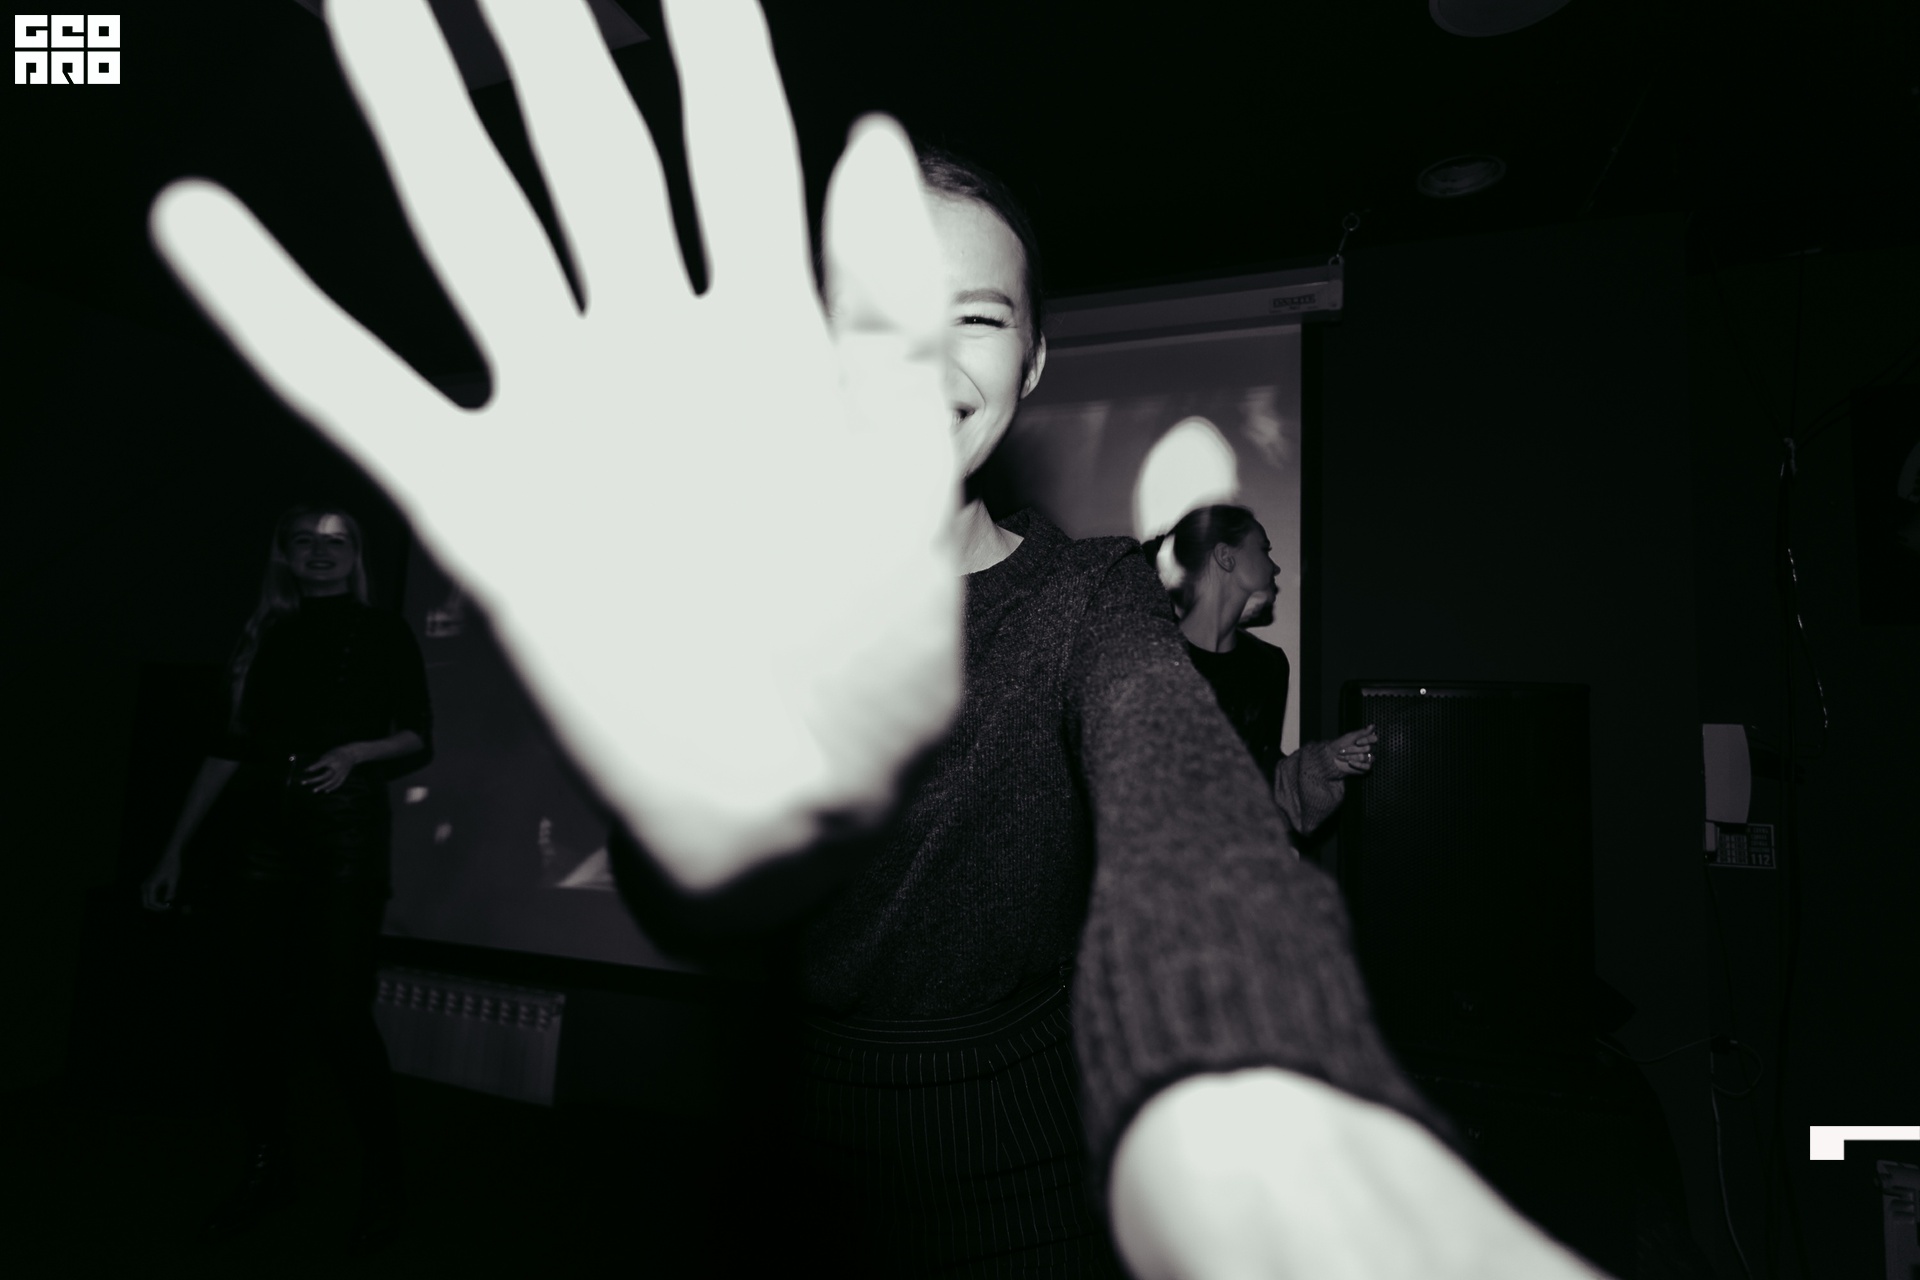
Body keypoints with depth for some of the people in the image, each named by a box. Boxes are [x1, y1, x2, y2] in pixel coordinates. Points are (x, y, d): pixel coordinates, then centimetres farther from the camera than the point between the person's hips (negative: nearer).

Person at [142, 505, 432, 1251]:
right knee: (256, 1013, 5)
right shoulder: (266, 638, 14)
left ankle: (381, 1172, 11)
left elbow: (418, 741, 2)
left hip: (346, 834, -4)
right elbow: (231, 749, 13)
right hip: (267, 834, 4)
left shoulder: (383, 636, 5)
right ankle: (266, 1174, 23)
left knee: (338, 1012, -5)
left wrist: (356, 751, -17)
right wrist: (176, 848, 10)